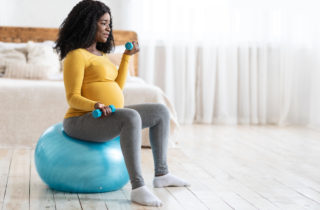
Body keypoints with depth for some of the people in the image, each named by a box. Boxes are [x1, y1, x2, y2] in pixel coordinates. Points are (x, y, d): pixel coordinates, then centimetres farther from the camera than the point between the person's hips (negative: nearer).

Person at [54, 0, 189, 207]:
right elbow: (73, 98, -15)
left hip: (105, 119, 10)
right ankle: (138, 188, -38)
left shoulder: (99, 54, 18)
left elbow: (117, 88, 16)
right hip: (83, 121, -10)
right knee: (132, 117, -37)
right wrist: (96, 106, -34)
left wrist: (127, 56, 17)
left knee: (161, 111, 9)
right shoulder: (76, 56, -11)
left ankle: (161, 174, 11)